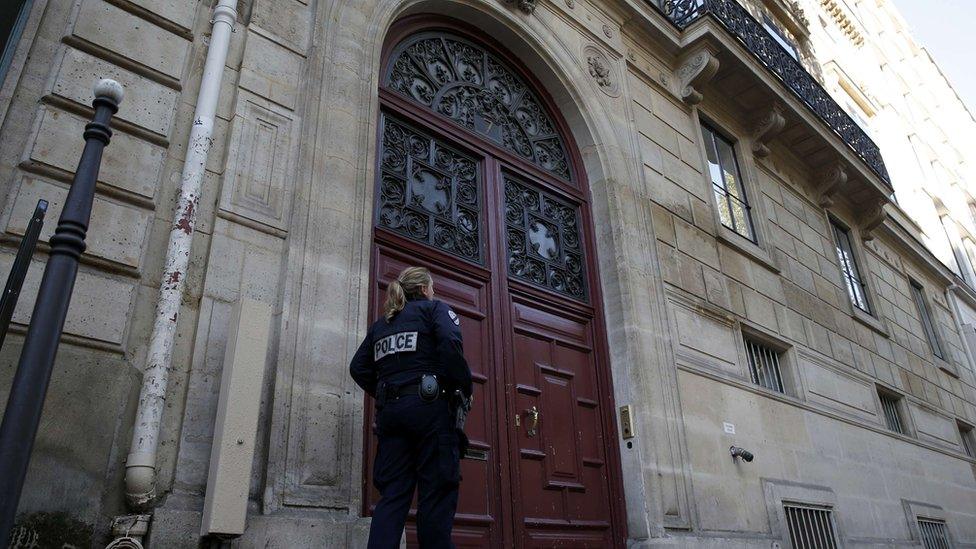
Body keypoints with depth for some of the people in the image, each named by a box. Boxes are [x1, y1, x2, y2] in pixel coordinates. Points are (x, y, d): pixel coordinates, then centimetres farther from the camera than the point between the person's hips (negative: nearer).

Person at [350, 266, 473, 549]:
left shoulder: (380, 324, 23)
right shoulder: (434, 308, 7)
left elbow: (358, 368, 15)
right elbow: (450, 343, -13)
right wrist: (465, 387, -4)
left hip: (389, 409, 6)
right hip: (429, 407, -6)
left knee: (393, 494, 5)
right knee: (437, 490, -3)